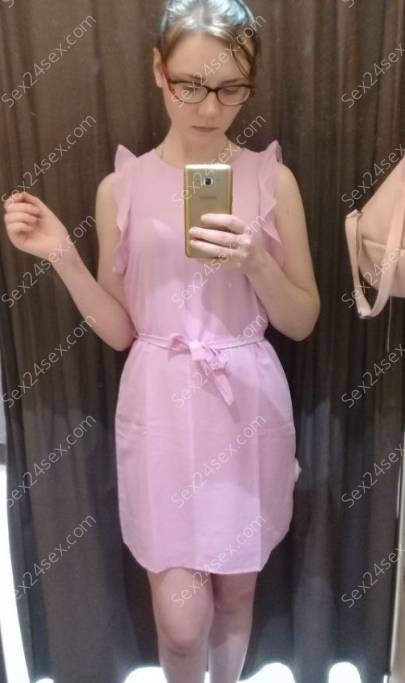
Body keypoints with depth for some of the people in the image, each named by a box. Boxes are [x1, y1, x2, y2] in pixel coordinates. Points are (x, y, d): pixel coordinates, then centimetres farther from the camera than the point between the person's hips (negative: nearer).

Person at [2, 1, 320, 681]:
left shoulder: (272, 180, -2)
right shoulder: (121, 187, -2)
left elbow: (303, 321, 0)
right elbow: (119, 331, 1)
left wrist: (256, 261, -18)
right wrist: (63, 257, -13)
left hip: (247, 404, 1)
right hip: (161, 405, 0)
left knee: (236, 589, 18)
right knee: (182, 618, 3)